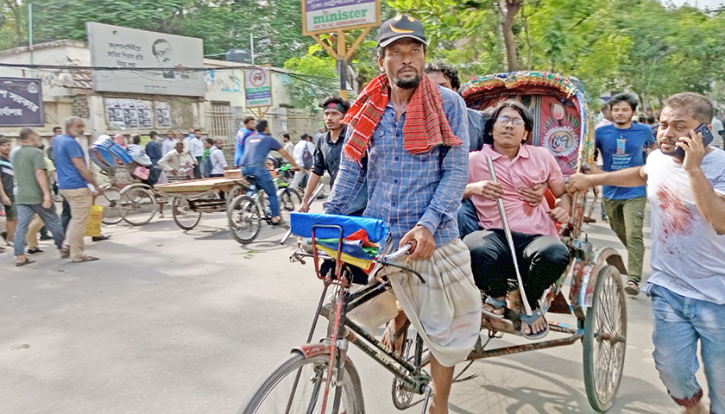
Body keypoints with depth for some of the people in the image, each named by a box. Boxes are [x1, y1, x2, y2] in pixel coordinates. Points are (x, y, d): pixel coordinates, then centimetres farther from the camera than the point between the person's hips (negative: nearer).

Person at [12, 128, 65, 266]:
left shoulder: (16, 154, 14)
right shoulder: (36, 152, -12)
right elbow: (39, 173, -21)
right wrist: (47, 194, -24)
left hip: (21, 197, 7)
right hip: (37, 196, -7)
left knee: (21, 226, 4)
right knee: (53, 223, 8)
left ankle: (20, 256, 1)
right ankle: (62, 249, 18)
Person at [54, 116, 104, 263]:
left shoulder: (58, 139, 15)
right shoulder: (71, 143, -15)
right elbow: (80, 167, -19)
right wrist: (96, 185, -16)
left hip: (64, 185, 10)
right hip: (77, 187, -10)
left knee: (76, 218, 21)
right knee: (79, 222, -3)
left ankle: (67, 245, 16)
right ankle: (77, 255, 2)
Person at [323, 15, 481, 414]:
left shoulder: (447, 104, -3)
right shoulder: (367, 110, 5)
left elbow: (456, 171, -8)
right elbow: (350, 172, 8)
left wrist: (428, 224, -21)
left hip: (431, 237, -2)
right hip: (376, 233, 3)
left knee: (441, 329, 7)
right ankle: (400, 313, 29)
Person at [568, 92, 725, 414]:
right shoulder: (658, 158, 2)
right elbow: (642, 175, 28)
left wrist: (693, 169, -30)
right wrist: (592, 179, 28)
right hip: (669, 288, 5)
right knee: (672, 369, 10)